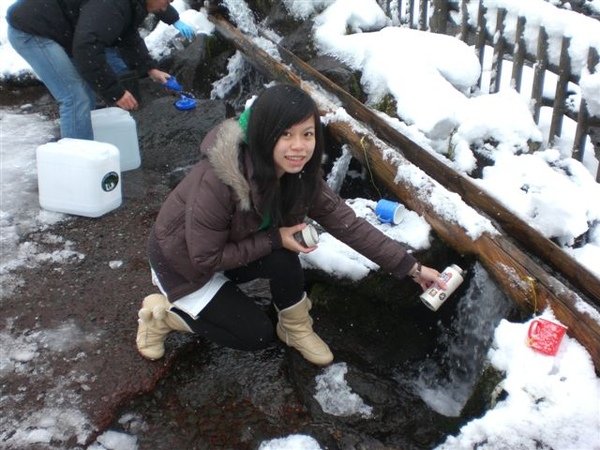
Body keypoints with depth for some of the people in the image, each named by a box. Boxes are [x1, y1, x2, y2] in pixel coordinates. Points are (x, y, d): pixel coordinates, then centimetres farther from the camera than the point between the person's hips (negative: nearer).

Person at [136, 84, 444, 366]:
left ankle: (296, 329, 3)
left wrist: (411, 267, -15)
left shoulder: (300, 175, -18)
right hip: (184, 263, -5)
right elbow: (205, 258, -27)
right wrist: (275, 240, -28)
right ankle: (163, 312, 10)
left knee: (282, 257, -23)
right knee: (257, 335, -5)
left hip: (228, 251, 5)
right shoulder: (218, 181, -38)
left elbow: (347, 224, -14)